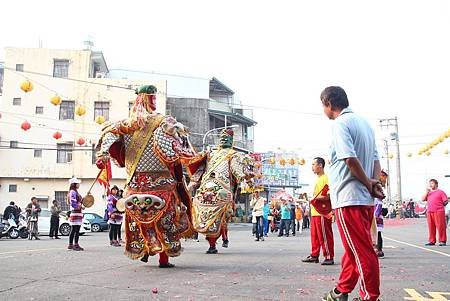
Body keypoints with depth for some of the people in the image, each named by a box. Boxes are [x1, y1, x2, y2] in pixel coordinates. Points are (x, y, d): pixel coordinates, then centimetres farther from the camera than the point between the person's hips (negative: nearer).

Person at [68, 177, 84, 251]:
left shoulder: (75, 192, 19)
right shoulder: (73, 192, -13)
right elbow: (73, 204, -20)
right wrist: (81, 207, -13)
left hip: (78, 213, 10)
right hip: (75, 213, -10)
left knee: (77, 230, 10)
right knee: (73, 230, -7)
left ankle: (76, 245, 14)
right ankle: (71, 245, -3)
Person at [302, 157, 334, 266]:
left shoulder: (326, 178, -10)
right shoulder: (318, 179, 20)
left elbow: (330, 196, -18)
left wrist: (317, 198, -20)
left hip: (322, 213, -10)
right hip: (314, 212, 10)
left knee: (325, 235, -4)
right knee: (314, 235, 13)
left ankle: (329, 257, 2)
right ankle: (314, 255, 21)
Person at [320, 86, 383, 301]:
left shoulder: (340, 123, -10)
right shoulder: (364, 123, 17)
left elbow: (350, 159, -22)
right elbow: (375, 159, 14)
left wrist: (368, 183, -10)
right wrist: (374, 182, 0)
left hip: (348, 197, -9)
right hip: (366, 198, 9)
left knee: (362, 251, -2)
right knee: (353, 249, 16)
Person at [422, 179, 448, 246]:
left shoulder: (440, 192, 2)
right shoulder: (428, 193, 20)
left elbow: (446, 201, -2)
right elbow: (423, 199, 8)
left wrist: (439, 205, -1)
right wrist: (427, 191, 2)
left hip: (438, 212, -5)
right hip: (429, 212, 5)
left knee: (440, 226, -4)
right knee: (431, 227, 6)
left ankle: (442, 241, 2)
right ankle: (431, 241, 12)